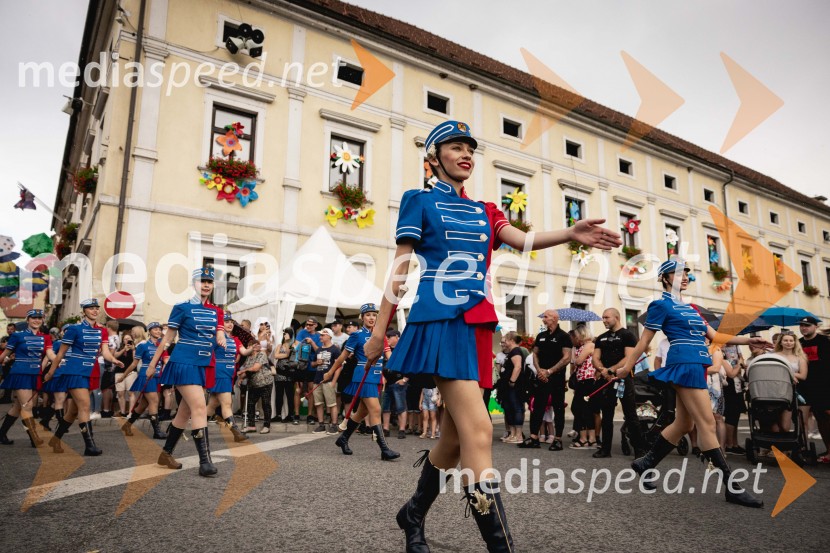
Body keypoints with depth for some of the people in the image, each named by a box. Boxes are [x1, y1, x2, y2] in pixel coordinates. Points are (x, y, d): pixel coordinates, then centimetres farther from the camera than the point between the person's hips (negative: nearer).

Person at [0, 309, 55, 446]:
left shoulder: (45, 338, 7)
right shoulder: (18, 336, -3)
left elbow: (50, 353, -7)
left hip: (35, 375, 5)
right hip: (21, 374, -5)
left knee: (18, 406, 13)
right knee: (27, 406, -10)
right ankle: (34, 438, -10)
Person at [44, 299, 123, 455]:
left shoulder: (102, 331, 6)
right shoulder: (75, 329, -8)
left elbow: (105, 352, -3)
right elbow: (61, 353, -3)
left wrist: (114, 360, -24)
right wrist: (51, 372, 2)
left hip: (89, 373, 7)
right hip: (74, 371, -7)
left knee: (75, 409, 15)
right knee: (85, 406, -16)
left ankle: (56, 439, 33)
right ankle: (89, 445, -16)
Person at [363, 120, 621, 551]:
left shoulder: (485, 211, 20)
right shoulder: (419, 201, 5)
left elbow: (523, 240, 0)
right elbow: (400, 268, 0)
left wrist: (571, 234, -19)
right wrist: (379, 330, -3)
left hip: (477, 323, 7)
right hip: (440, 319, -7)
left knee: (456, 433, 12)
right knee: (478, 430, -17)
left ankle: (413, 515, 33)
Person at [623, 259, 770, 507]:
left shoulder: (690, 308, 22)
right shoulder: (661, 305, -2)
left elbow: (714, 336, 20)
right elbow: (644, 341, -3)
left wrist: (749, 340, 9)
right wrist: (626, 369, -3)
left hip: (696, 366, 9)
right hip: (685, 364, -9)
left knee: (683, 424, 9)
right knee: (707, 423, -8)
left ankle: (645, 463, 20)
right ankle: (732, 488, -4)